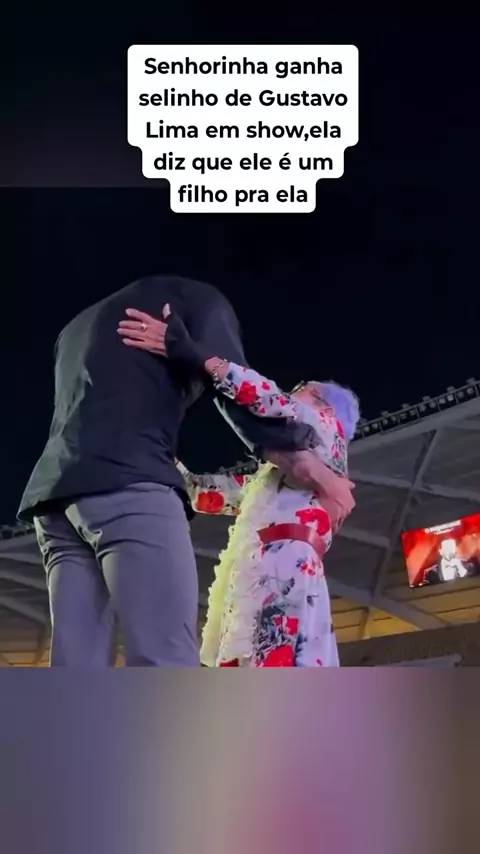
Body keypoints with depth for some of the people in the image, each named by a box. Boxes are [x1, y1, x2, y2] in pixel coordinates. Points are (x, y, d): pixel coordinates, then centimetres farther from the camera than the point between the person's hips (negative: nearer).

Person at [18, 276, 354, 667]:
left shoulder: (77, 326, 38)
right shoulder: (195, 299, 17)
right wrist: (300, 449, 5)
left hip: (56, 494, 7)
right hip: (128, 483, -7)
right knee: (166, 673, -15)